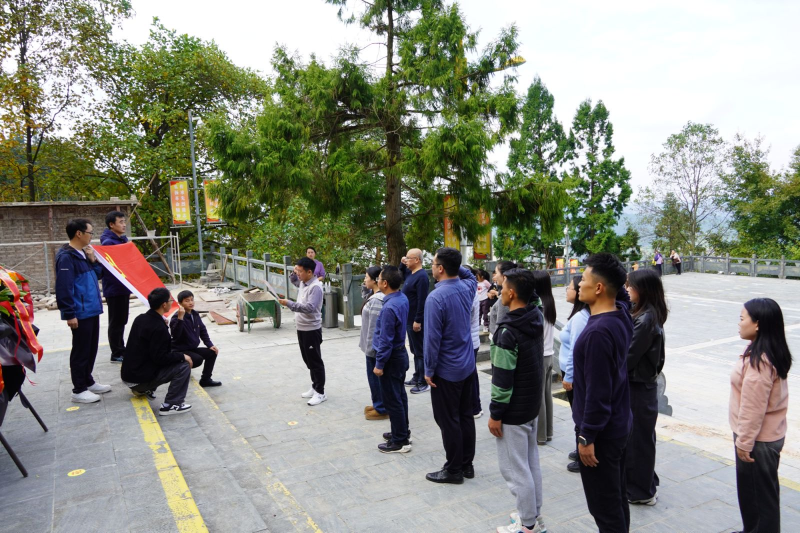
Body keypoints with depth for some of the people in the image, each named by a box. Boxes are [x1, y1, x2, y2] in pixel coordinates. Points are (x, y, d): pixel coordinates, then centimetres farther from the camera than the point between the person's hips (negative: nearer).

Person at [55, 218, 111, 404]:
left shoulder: (83, 254, 12)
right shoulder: (66, 257, -17)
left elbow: (98, 275, 20)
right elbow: (63, 288, -21)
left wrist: (93, 260, 2)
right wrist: (70, 314, -22)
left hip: (92, 310, 9)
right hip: (80, 313, -9)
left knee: (91, 349, 17)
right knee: (81, 351, 0)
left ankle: (88, 382, 30)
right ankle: (79, 390, 10)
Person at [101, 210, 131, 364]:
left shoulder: (124, 239, 11)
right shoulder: (108, 242, -16)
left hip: (124, 287, 9)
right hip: (114, 289, -9)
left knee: (122, 321, 16)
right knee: (116, 322, 1)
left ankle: (121, 350, 26)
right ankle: (116, 353, 10)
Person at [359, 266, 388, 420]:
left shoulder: (376, 300, -24)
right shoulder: (374, 296, 8)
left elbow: (374, 327, -24)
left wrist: (370, 347, -19)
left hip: (374, 346, -10)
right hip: (373, 344, 10)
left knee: (375, 376, 2)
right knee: (375, 376, 19)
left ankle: (381, 409, 14)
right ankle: (378, 404, 31)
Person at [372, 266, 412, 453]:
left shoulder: (389, 307, -27)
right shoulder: (403, 298, 1)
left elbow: (385, 340, -23)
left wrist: (379, 364, -16)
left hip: (391, 358, -10)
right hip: (400, 353, 10)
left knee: (392, 400, 2)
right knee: (399, 396, 20)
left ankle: (400, 442, 11)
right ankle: (402, 432, 33)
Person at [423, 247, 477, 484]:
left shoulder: (436, 298, -23)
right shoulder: (467, 288, -1)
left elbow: (432, 338, -22)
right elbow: (471, 276, 27)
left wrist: (429, 370, -12)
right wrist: (455, 264, 9)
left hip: (446, 370, -8)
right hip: (467, 365, 8)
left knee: (448, 421, 5)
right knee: (466, 415, 16)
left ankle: (454, 470, 16)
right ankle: (467, 464, 27)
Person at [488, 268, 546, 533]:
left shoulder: (508, 332, -26)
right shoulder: (536, 317, -2)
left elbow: (502, 379, -23)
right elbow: (533, 299, 25)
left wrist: (495, 414, -15)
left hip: (513, 411, -9)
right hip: (532, 405, 9)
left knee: (514, 469, 5)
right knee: (531, 462, 19)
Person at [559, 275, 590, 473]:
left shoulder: (579, 317, -22)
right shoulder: (583, 314, 6)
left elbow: (575, 350, -22)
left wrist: (568, 376, -15)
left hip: (575, 374, -9)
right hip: (577, 372, 9)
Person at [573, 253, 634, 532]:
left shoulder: (597, 332, -28)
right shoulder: (621, 313, -3)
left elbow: (597, 392, -26)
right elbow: (622, 293, 22)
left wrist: (587, 436, -18)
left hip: (600, 431, -9)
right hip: (618, 424, 9)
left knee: (604, 506, 6)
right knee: (617, 498, 22)